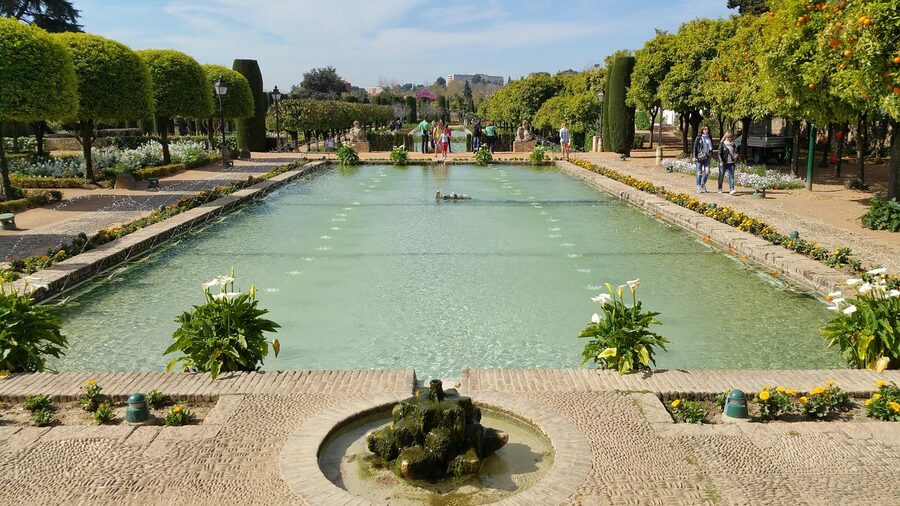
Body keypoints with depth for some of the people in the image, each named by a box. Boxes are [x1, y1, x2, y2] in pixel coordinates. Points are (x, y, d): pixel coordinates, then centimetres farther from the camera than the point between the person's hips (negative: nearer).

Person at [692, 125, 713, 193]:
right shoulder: (698, 138, -1)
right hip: (699, 157, -3)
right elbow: (695, 147, -1)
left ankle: (703, 184, 12)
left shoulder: (710, 138, 12)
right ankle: (698, 187, 7)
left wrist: (711, 155, 14)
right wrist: (694, 157, -7)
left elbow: (711, 147, 21)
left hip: (707, 157, 4)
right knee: (699, 172, 0)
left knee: (707, 171, -7)